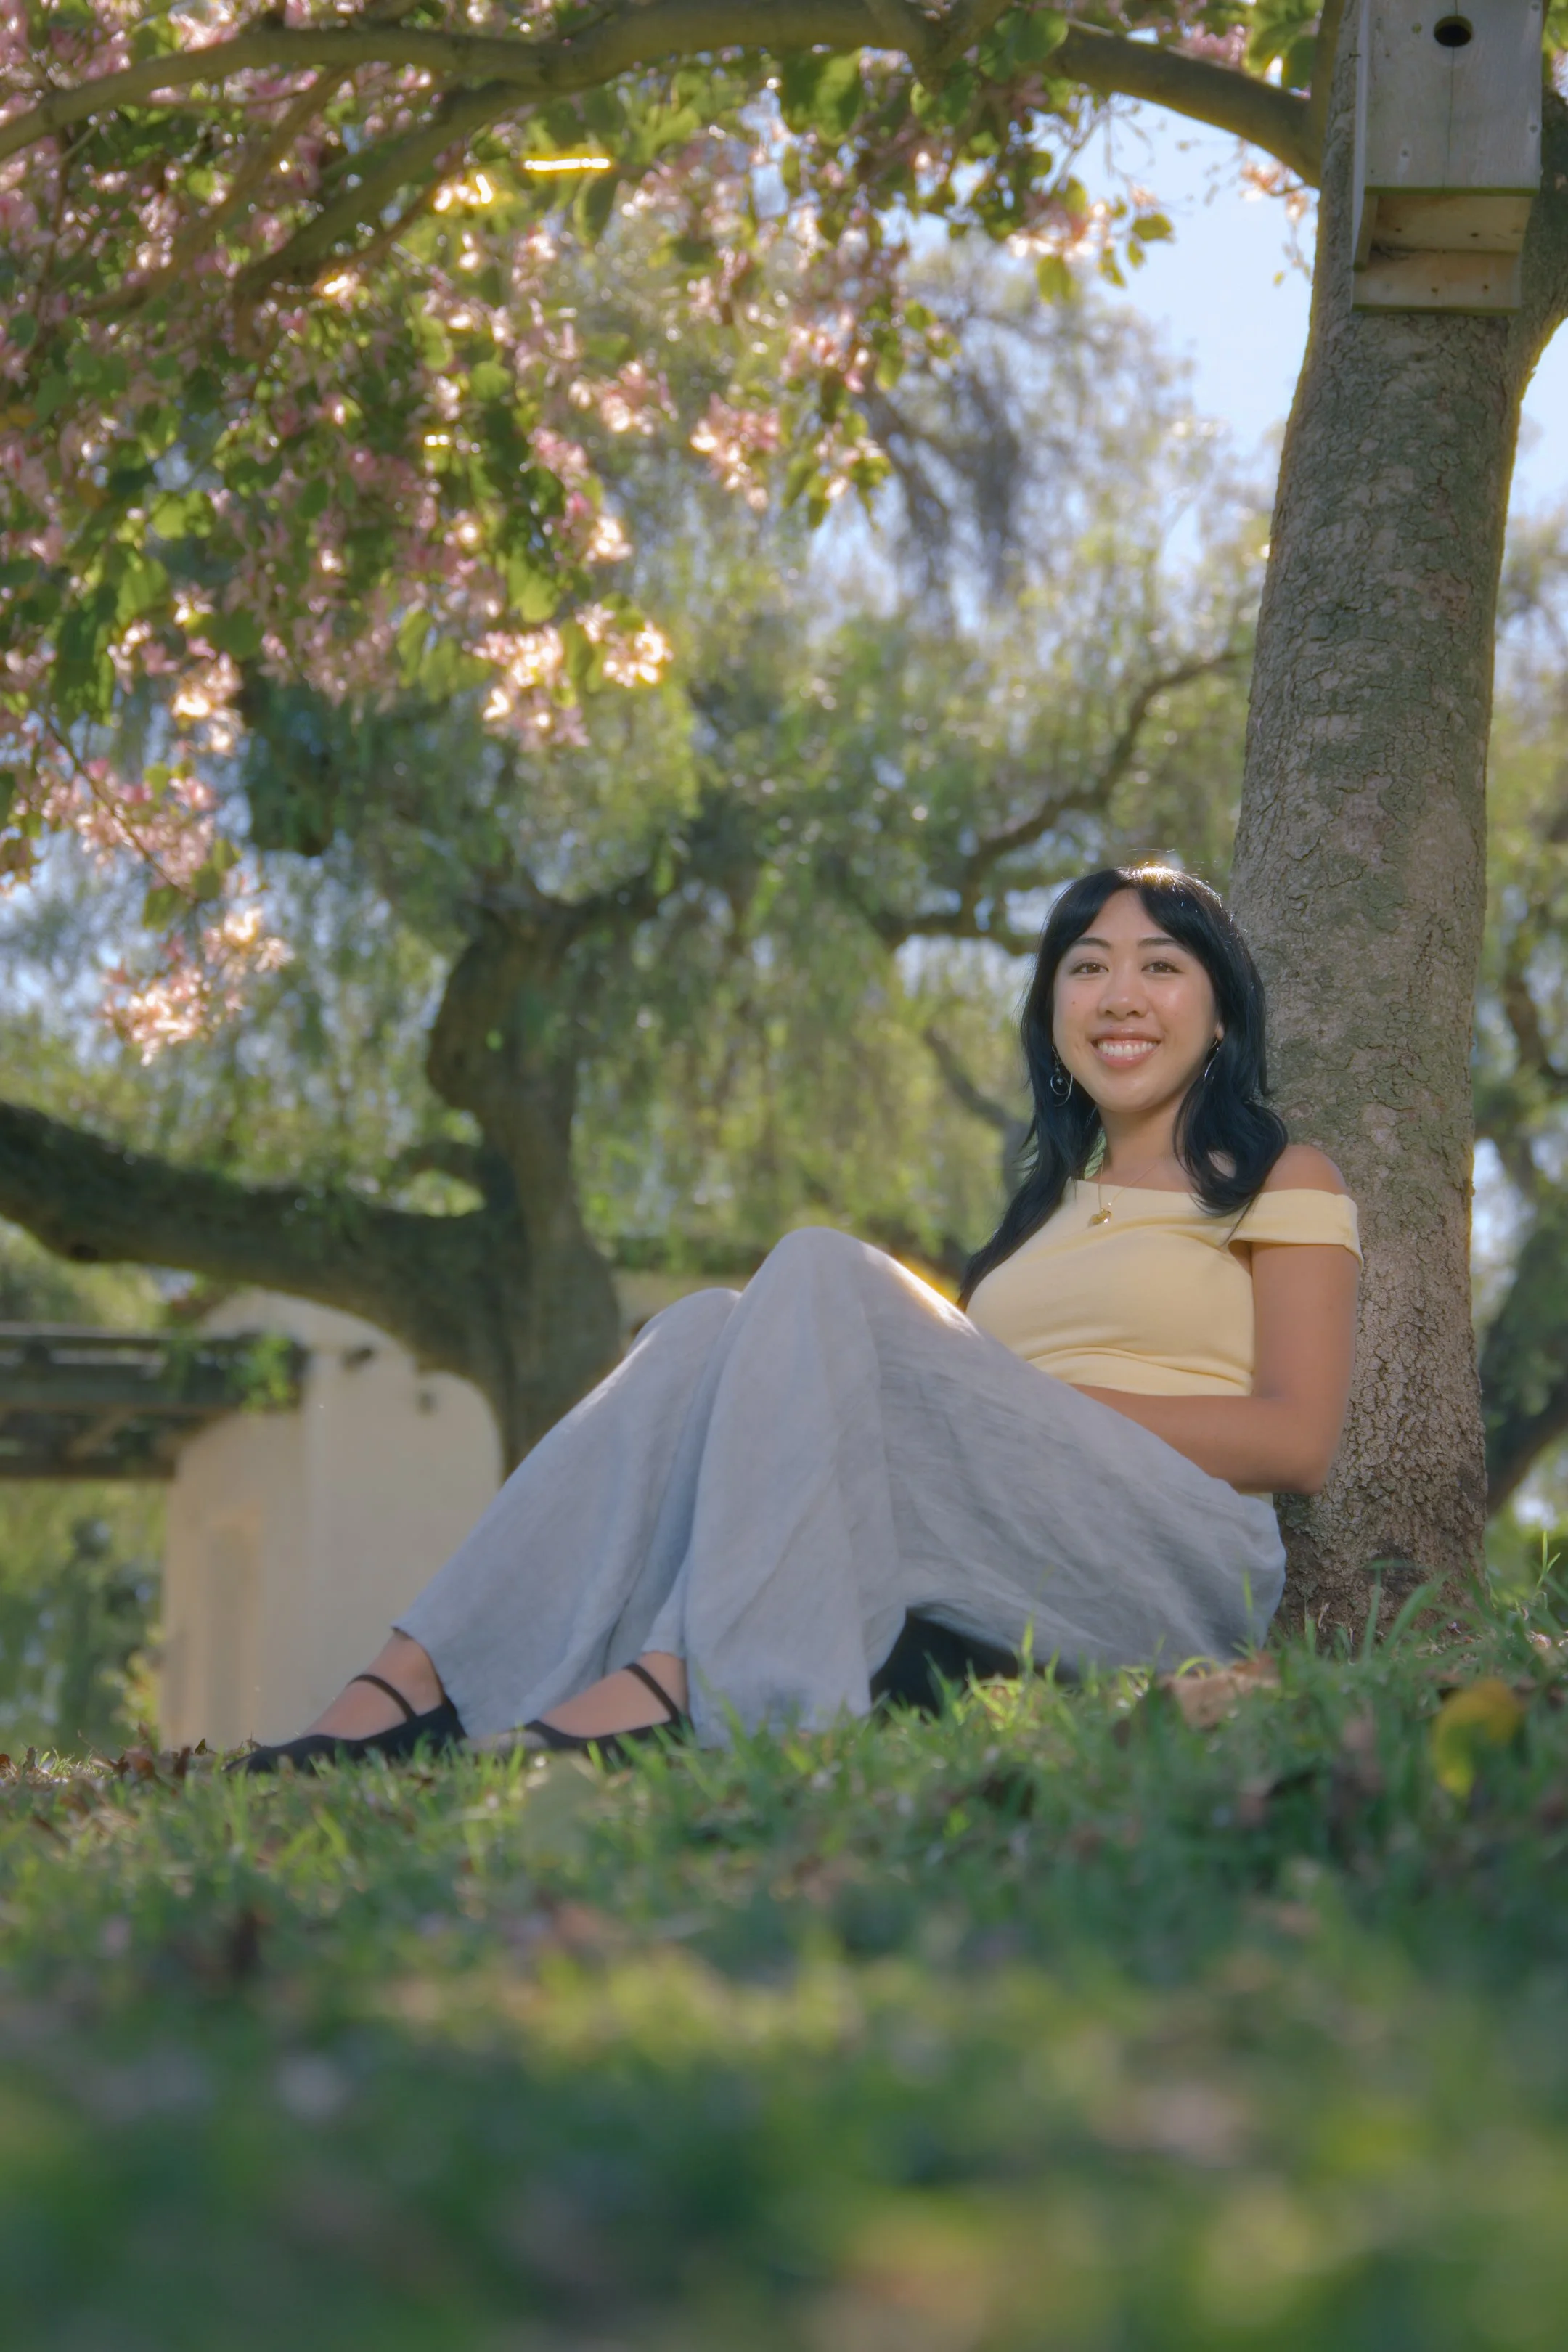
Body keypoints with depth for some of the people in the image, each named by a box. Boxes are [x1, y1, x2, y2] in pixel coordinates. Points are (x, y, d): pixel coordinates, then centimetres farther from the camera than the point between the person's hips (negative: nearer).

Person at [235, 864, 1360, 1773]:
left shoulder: (1287, 1185, 13)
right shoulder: (1050, 1207, 30)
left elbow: (1296, 1441, -2)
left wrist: (1014, 1405, -9)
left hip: (1179, 1566, -5)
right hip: (1001, 1562, 5)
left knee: (825, 1278, -24)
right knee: (714, 1329, -18)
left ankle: (682, 1682, -47)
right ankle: (415, 1686, -35)